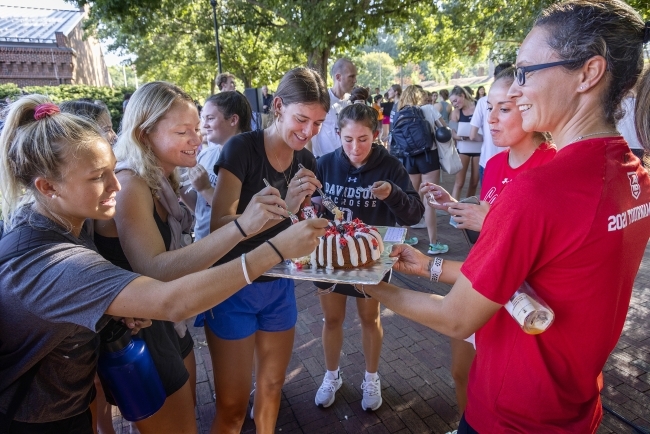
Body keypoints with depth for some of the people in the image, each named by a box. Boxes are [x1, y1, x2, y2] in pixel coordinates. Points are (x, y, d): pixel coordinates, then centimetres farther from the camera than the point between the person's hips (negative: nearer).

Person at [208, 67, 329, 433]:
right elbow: (220, 226, -25)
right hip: (235, 288, -5)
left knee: (272, 387, 22)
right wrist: (282, 205, -36)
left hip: (280, 287, 5)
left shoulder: (307, 163, 0)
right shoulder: (242, 148, -17)